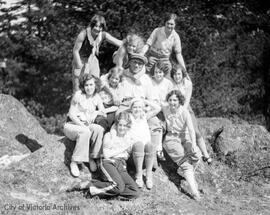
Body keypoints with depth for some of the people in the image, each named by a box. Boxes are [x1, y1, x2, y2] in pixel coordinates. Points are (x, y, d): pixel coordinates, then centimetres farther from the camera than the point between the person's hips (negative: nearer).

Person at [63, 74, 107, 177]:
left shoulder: (97, 97, 6)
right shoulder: (78, 95, -9)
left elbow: (104, 115, 8)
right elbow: (71, 115, -12)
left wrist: (96, 112, -12)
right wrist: (83, 125, -21)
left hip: (87, 125, 4)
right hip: (72, 125, -4)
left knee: (99, 129, -28)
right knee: (85, 132, -37)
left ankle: (92, 157, -15)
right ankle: (74, 163, -29)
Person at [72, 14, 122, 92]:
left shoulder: (103, 35, -11)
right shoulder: (83, 34, -23)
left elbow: (119, 43, -14)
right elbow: (75, 51, -17)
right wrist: (79, 65, -16)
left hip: (93, 61, 5)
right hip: (81, 61, -4)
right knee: (79, 87, -3)